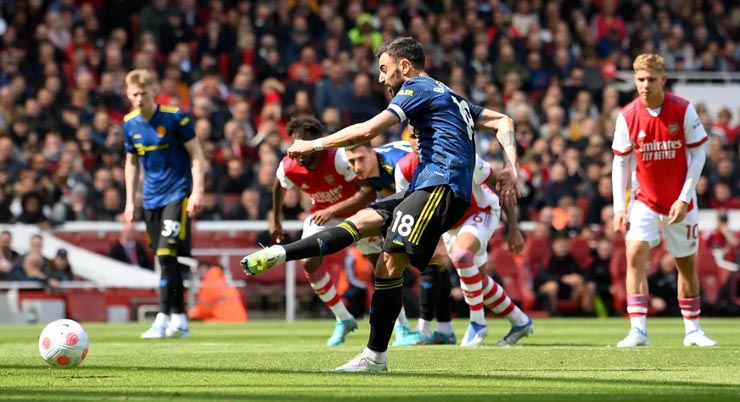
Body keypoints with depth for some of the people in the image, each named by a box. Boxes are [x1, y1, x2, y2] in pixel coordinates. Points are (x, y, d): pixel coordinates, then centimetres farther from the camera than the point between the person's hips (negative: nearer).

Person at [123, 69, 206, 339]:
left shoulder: (174, 117, -10)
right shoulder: (130, 124, 5)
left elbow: (196, 156, -7)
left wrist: (197, 192, -16)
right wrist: (130, 201, 14)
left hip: (177, 194, -6)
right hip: (151, 200, 6)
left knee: (166, 254, -18)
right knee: (164, 259, 8)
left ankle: (164, 318, -19)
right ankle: (180, 320, 16)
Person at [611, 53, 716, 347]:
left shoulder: (684, 110, -12)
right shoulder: (628, 116, -9)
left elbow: (698, 153, -7)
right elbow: (620, 162, -2)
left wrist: (684, 199, -13)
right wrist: (619, 208, -8)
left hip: (680, 202, 0)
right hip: (644, 201, 0)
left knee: (687, 264, 10)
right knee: (635, 255, -19)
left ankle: (693, 329, 26)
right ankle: (638, 330, -21)